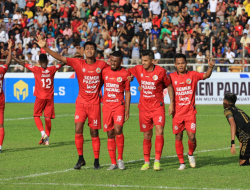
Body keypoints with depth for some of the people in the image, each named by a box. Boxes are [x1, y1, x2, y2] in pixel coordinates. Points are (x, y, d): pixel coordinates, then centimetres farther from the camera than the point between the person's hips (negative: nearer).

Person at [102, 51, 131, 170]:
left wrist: (127, 109, 0)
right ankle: (113, 163, 8)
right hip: (106, 106, 3)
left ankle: (120, 159, -6)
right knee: (110, 134, 2)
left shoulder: (125, 74, 1)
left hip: (119, 105, -3)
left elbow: (127, 92, 5)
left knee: (118, 130, -20)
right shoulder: (104, 72, 6)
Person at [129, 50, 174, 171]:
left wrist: (171, 103, 1)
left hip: (158, 106, -2)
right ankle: (146, 162, 16)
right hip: (144, 107, 2)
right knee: (147, 136, 6)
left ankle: (157, 160, -12)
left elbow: (169, 86, 4)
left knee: (159, 131, -16)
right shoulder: (138, 70, -1)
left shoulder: (160, 71, -8)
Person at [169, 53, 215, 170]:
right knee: (178, 138, 2)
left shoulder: (193, 75, 3)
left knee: (192, 137, -8)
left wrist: (210, 67, -25)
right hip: (177, 112, 1)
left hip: (190, 112, -1)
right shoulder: (172, 77, 2)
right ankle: (181, 162, 13)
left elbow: (206, 75, -7)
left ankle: (190, 154, 23)